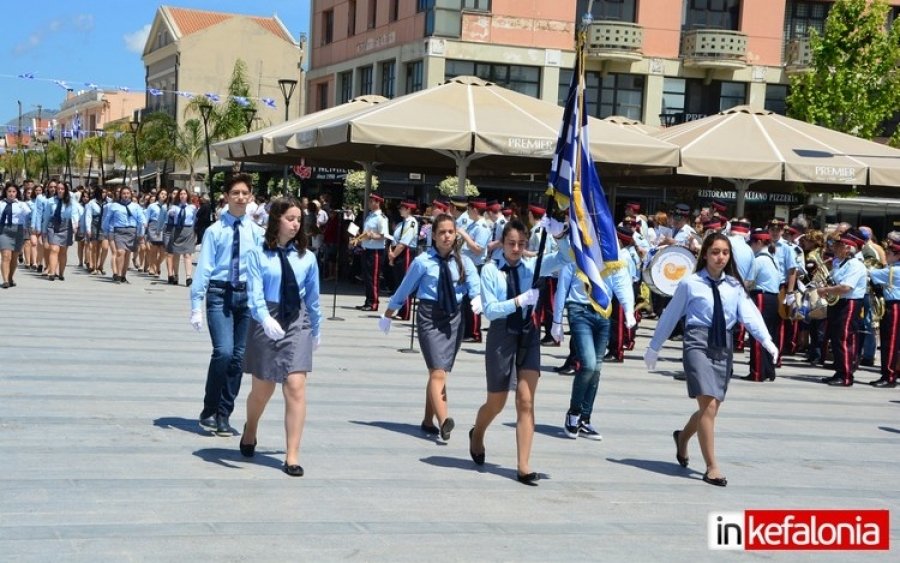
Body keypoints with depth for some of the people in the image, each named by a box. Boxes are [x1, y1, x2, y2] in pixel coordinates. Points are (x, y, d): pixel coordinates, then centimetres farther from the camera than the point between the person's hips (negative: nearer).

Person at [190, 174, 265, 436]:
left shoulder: (256, 233, 5)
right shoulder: (215, 231, -2)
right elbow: (203, 269, -3)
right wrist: (196, 306, -8)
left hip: (247, 294, 3)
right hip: (219, 294, -3)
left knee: (238, 357, 6)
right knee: (223, 351, -17)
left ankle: (224, 415, 18)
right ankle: (209, 411, 0)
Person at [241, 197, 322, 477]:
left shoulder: (306, 258, 3)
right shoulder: (258, 255, -6)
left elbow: (312, 296, 11)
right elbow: (255, 291, -14)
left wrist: (317, 328, 18)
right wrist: (265, 318, -31)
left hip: (297, 323, 1)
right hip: (265, 324, -1)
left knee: (296, 387, -10)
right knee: (262, 389, 13)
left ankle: (292, 456, -4)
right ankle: (250, 431, 45)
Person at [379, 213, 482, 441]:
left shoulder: (463, 262, 5)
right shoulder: (422, 262, -3)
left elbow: (475, 287, -5)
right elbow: (404, 290, 5)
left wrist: (478, 299, -28)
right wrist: (388, 315, 12)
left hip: (454, 318, 4)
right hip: (429, 317, -3)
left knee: (438, 372, 10)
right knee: (437, 372, -15)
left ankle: (428, 421, 23)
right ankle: (444, 422, -28)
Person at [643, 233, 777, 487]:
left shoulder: (734, 286, 8)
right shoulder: (690, 283, 0)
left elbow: (749, 313, -5)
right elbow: (671, 315, 7)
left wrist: (766, 339, -22)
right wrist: (654, 347, 11)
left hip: (723, 345, 5)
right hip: (698, 342, -4)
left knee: (711, 408, 11)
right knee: (708, 405, -15)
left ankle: (683, 437, 43)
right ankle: (711, 467, -9)